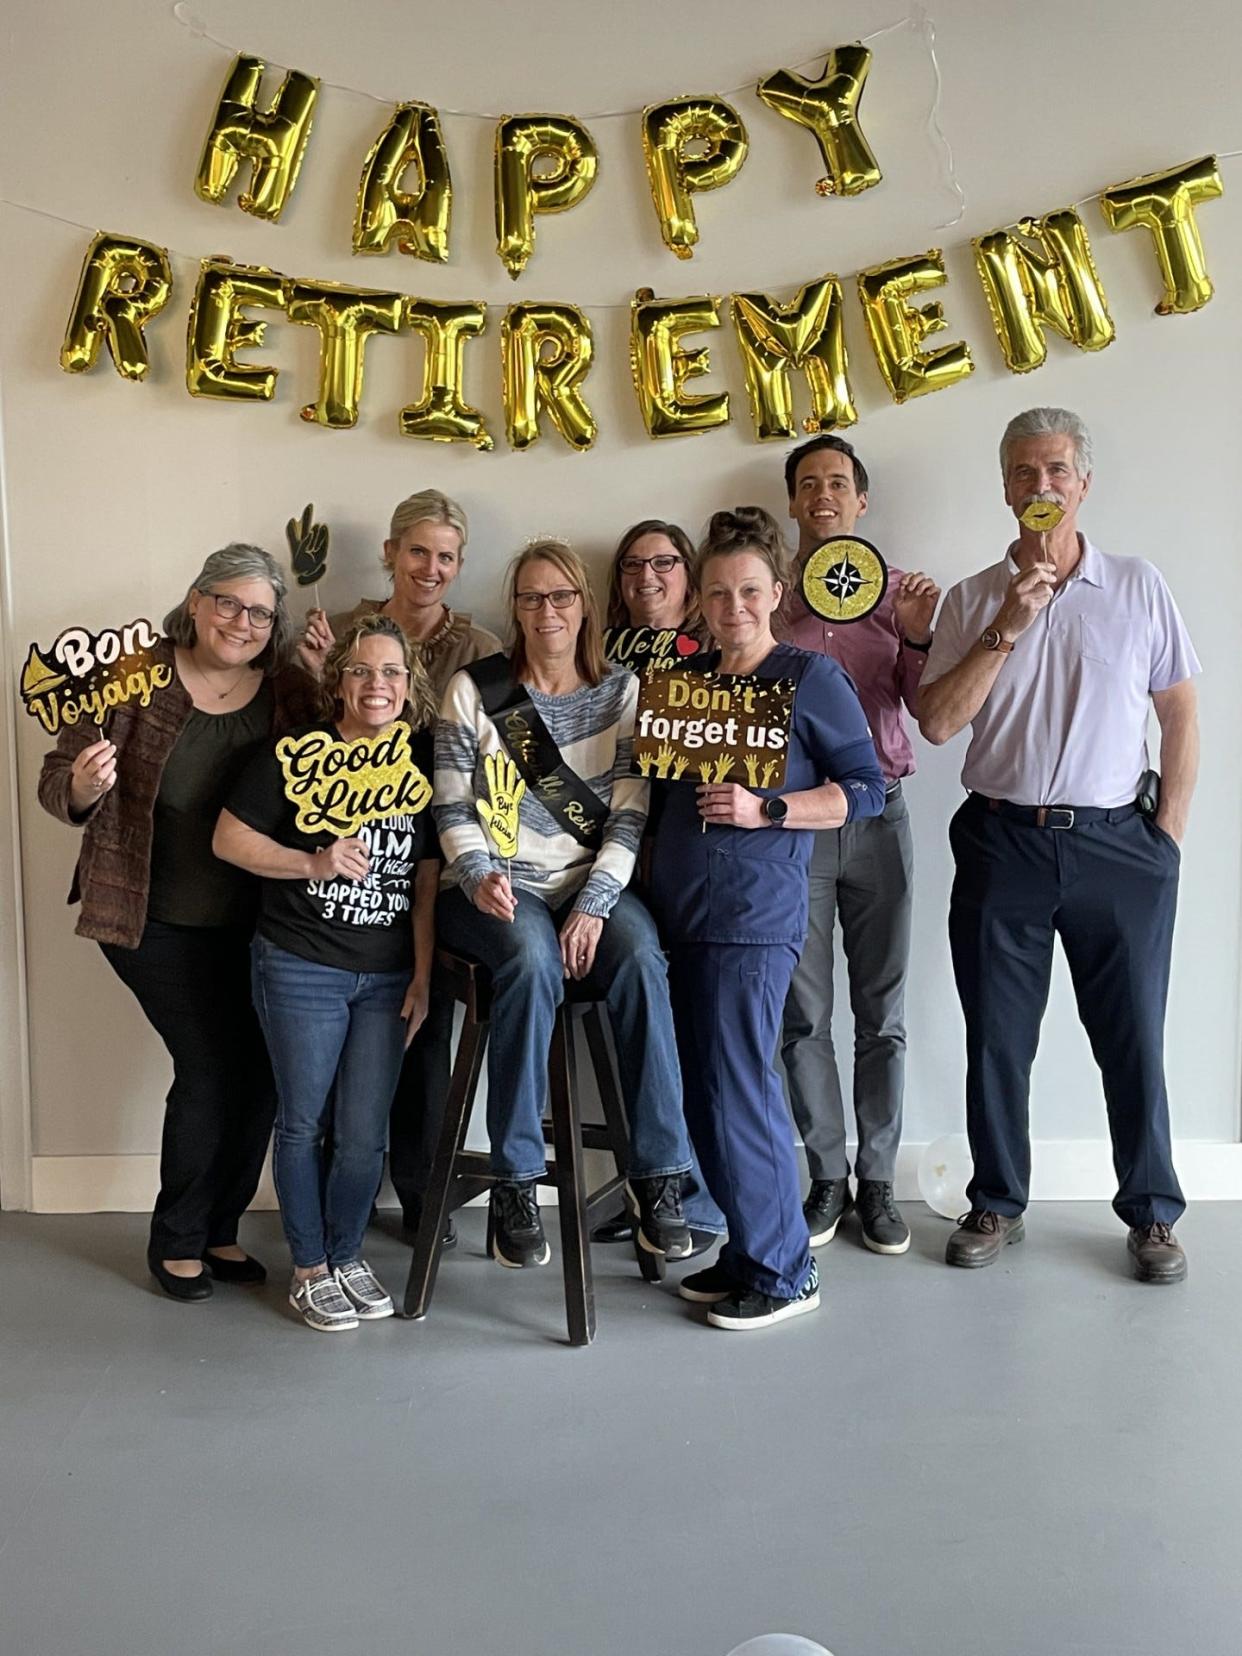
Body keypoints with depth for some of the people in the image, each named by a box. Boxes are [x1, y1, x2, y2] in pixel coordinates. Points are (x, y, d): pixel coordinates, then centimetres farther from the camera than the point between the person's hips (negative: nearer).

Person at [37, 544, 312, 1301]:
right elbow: (58, 785, -7)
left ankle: (220, 1229, 27)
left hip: (253, 922, 4)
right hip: (155, 922, -3)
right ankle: (176, 1240, 19)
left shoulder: (291, 692, -1)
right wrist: (84, 788, -29)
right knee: (210, 1069, -4)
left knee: (260, 1070, 5)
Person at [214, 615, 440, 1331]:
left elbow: (429, 881, 4)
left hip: (388, 976, 3)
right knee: (303, 1123, 8)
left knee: (365, 1133, 7)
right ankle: (310, 1268, 25)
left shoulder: (423, 763, 2)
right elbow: (229, 839, -4)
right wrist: (314, 862, -17)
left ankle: (348, 1257, 29)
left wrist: (423, 976, 2)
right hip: (301, 969, -2)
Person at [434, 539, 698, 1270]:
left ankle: (659, 1173, -18)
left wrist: (595, 905, -14)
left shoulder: (623, 691, 7)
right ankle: (516, 1181, -23)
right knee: (532, 962, -34)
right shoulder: (474, 690, 5)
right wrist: (479, 877, -19)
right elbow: (453, 808, 1)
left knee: (641, 961, -30)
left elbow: (630, 814, -1)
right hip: (498, 887, -1)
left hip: (593, 883, 2)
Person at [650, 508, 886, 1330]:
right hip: (681, 910, 7)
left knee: (740, 1090, -5)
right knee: (705, 1091, 10)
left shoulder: (810, 676, -3)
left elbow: (866, 789, -7)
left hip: (755, 914, -7)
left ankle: (784, 1271, 11)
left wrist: (765, 811, -17)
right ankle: (748, 1251, 24)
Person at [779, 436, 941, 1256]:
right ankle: (827, 1178, 18)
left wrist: (918, 636, -13)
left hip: (878, 813, 1)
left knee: (883, 1011, 5)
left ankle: (878, 1179, 17)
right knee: (803, 1012, 5)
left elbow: (933, 711, 1)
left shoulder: (903, 592, 8)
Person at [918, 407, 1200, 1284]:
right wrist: (1007, 628, -14)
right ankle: (998, 1204, 24)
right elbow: (937, 722, -5)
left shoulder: (1140, 587, 5)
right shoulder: (973, 599, 5)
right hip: (1003, 842, 1)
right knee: (997, 1039, 8)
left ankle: (1154, 1213, 23)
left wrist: (1170, 832, 0)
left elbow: (1180, 715, 6)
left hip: (1117, 842, 0)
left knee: (1134, 1038, 6)